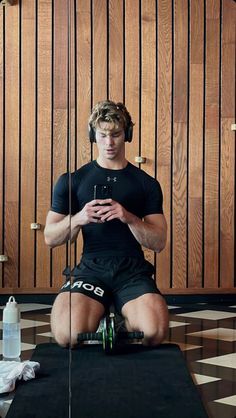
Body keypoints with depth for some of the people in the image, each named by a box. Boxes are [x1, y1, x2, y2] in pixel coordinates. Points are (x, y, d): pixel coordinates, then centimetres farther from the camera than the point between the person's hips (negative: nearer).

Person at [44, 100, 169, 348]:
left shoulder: (146, 183, 12)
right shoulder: (71, 181, 11)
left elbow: (158, 243, 5)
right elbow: (50, 238, 7)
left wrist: (129, 217, -13)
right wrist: (77, 219, -14)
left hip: (133, 270, 0)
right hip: (91, 267, 0)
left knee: (154, 332, -29)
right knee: (67, 334, -29)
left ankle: (123, 325, 8)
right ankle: (99, 320, 7)